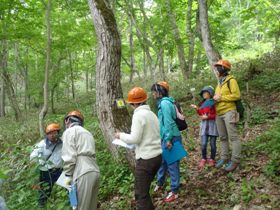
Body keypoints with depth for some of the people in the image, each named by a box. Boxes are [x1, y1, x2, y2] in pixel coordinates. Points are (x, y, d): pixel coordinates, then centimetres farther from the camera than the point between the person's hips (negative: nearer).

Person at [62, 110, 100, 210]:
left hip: (83, 173, -8)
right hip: (95, 171, 8)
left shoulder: (69, 131, 4)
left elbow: (69, 156, -8)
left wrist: (68, 175, -4)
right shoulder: (87, 133, 28)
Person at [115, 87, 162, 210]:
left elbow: (134, 139, -17)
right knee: (144, 190, 22)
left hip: (146, 159, -9)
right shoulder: (151, 114, 13)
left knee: (141, 194, 0)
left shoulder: (138, 115, -12)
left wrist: (121, 135, 0)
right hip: (157, 156, 9)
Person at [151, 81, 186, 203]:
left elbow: (168, 122, -21)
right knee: (162, 162, 21)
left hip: (171, 138, -10)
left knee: (172, 164, 0)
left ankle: (175, 192, 11)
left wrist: (168, 139, -21)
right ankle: (159, 184, 38)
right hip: (165, 137, 10)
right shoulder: (163, 102, 13)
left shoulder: (164, 103, -17)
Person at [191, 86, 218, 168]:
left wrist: (208, 117, -13)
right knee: (203, 144, -3)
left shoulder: (214, 102, -3)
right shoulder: (202, 103, 15)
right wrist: (197, 109, 2)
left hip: (212, 124, -4)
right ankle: (203, 159, 9)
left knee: (212, 143, 1)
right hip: (204, 124, 4)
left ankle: (212, 159, 12)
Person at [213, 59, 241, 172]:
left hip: (228, 112, -8)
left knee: (233, 136, -6)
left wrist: (221, 97, -13)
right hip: (219, 114, 8)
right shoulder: (219, 83, 20)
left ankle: (235, 160, -3)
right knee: (223, 137, 12)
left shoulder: (231, 80, -4)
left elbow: (236, 95, -13)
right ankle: (224, 158, 20)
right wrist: (215, 98, 6)